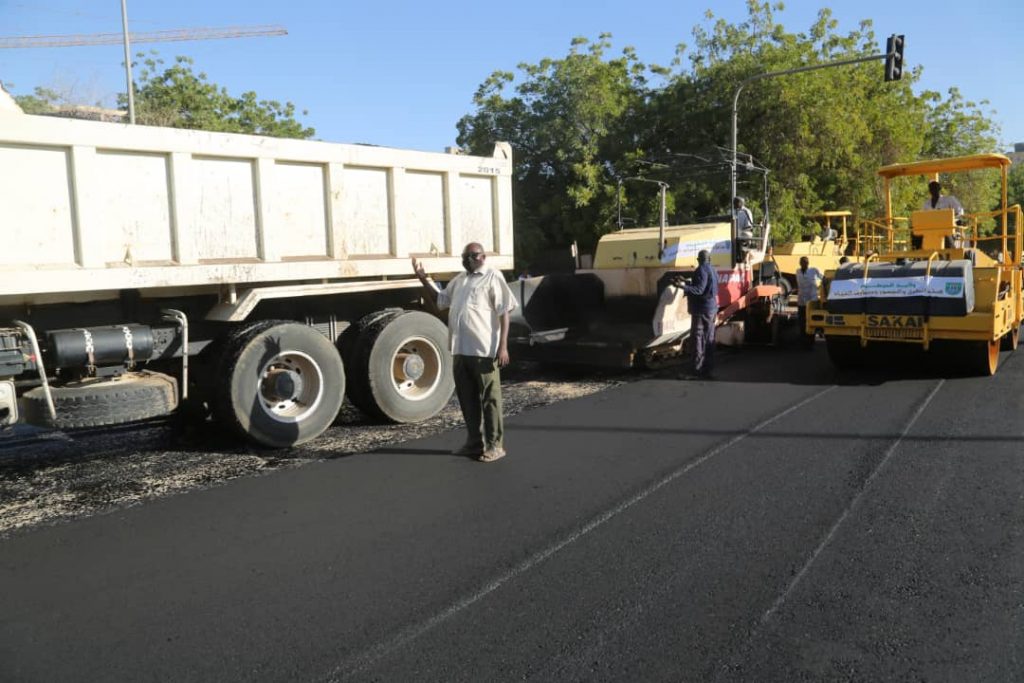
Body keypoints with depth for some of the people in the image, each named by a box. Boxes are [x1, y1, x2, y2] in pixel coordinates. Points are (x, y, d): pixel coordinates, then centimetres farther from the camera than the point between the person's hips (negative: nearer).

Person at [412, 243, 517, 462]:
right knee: (467, 398, 13)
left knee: (489, 398, 0)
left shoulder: (493, 277, -4)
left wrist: (503, 346, -16)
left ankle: (495, 444, 9)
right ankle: (475, 441, 24)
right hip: (460, 350, 7)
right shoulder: (459, 280, 17)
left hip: (484, 350, -7)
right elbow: (439, 300, 27)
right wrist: (423, 279, 13)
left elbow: (504, 313, -9)